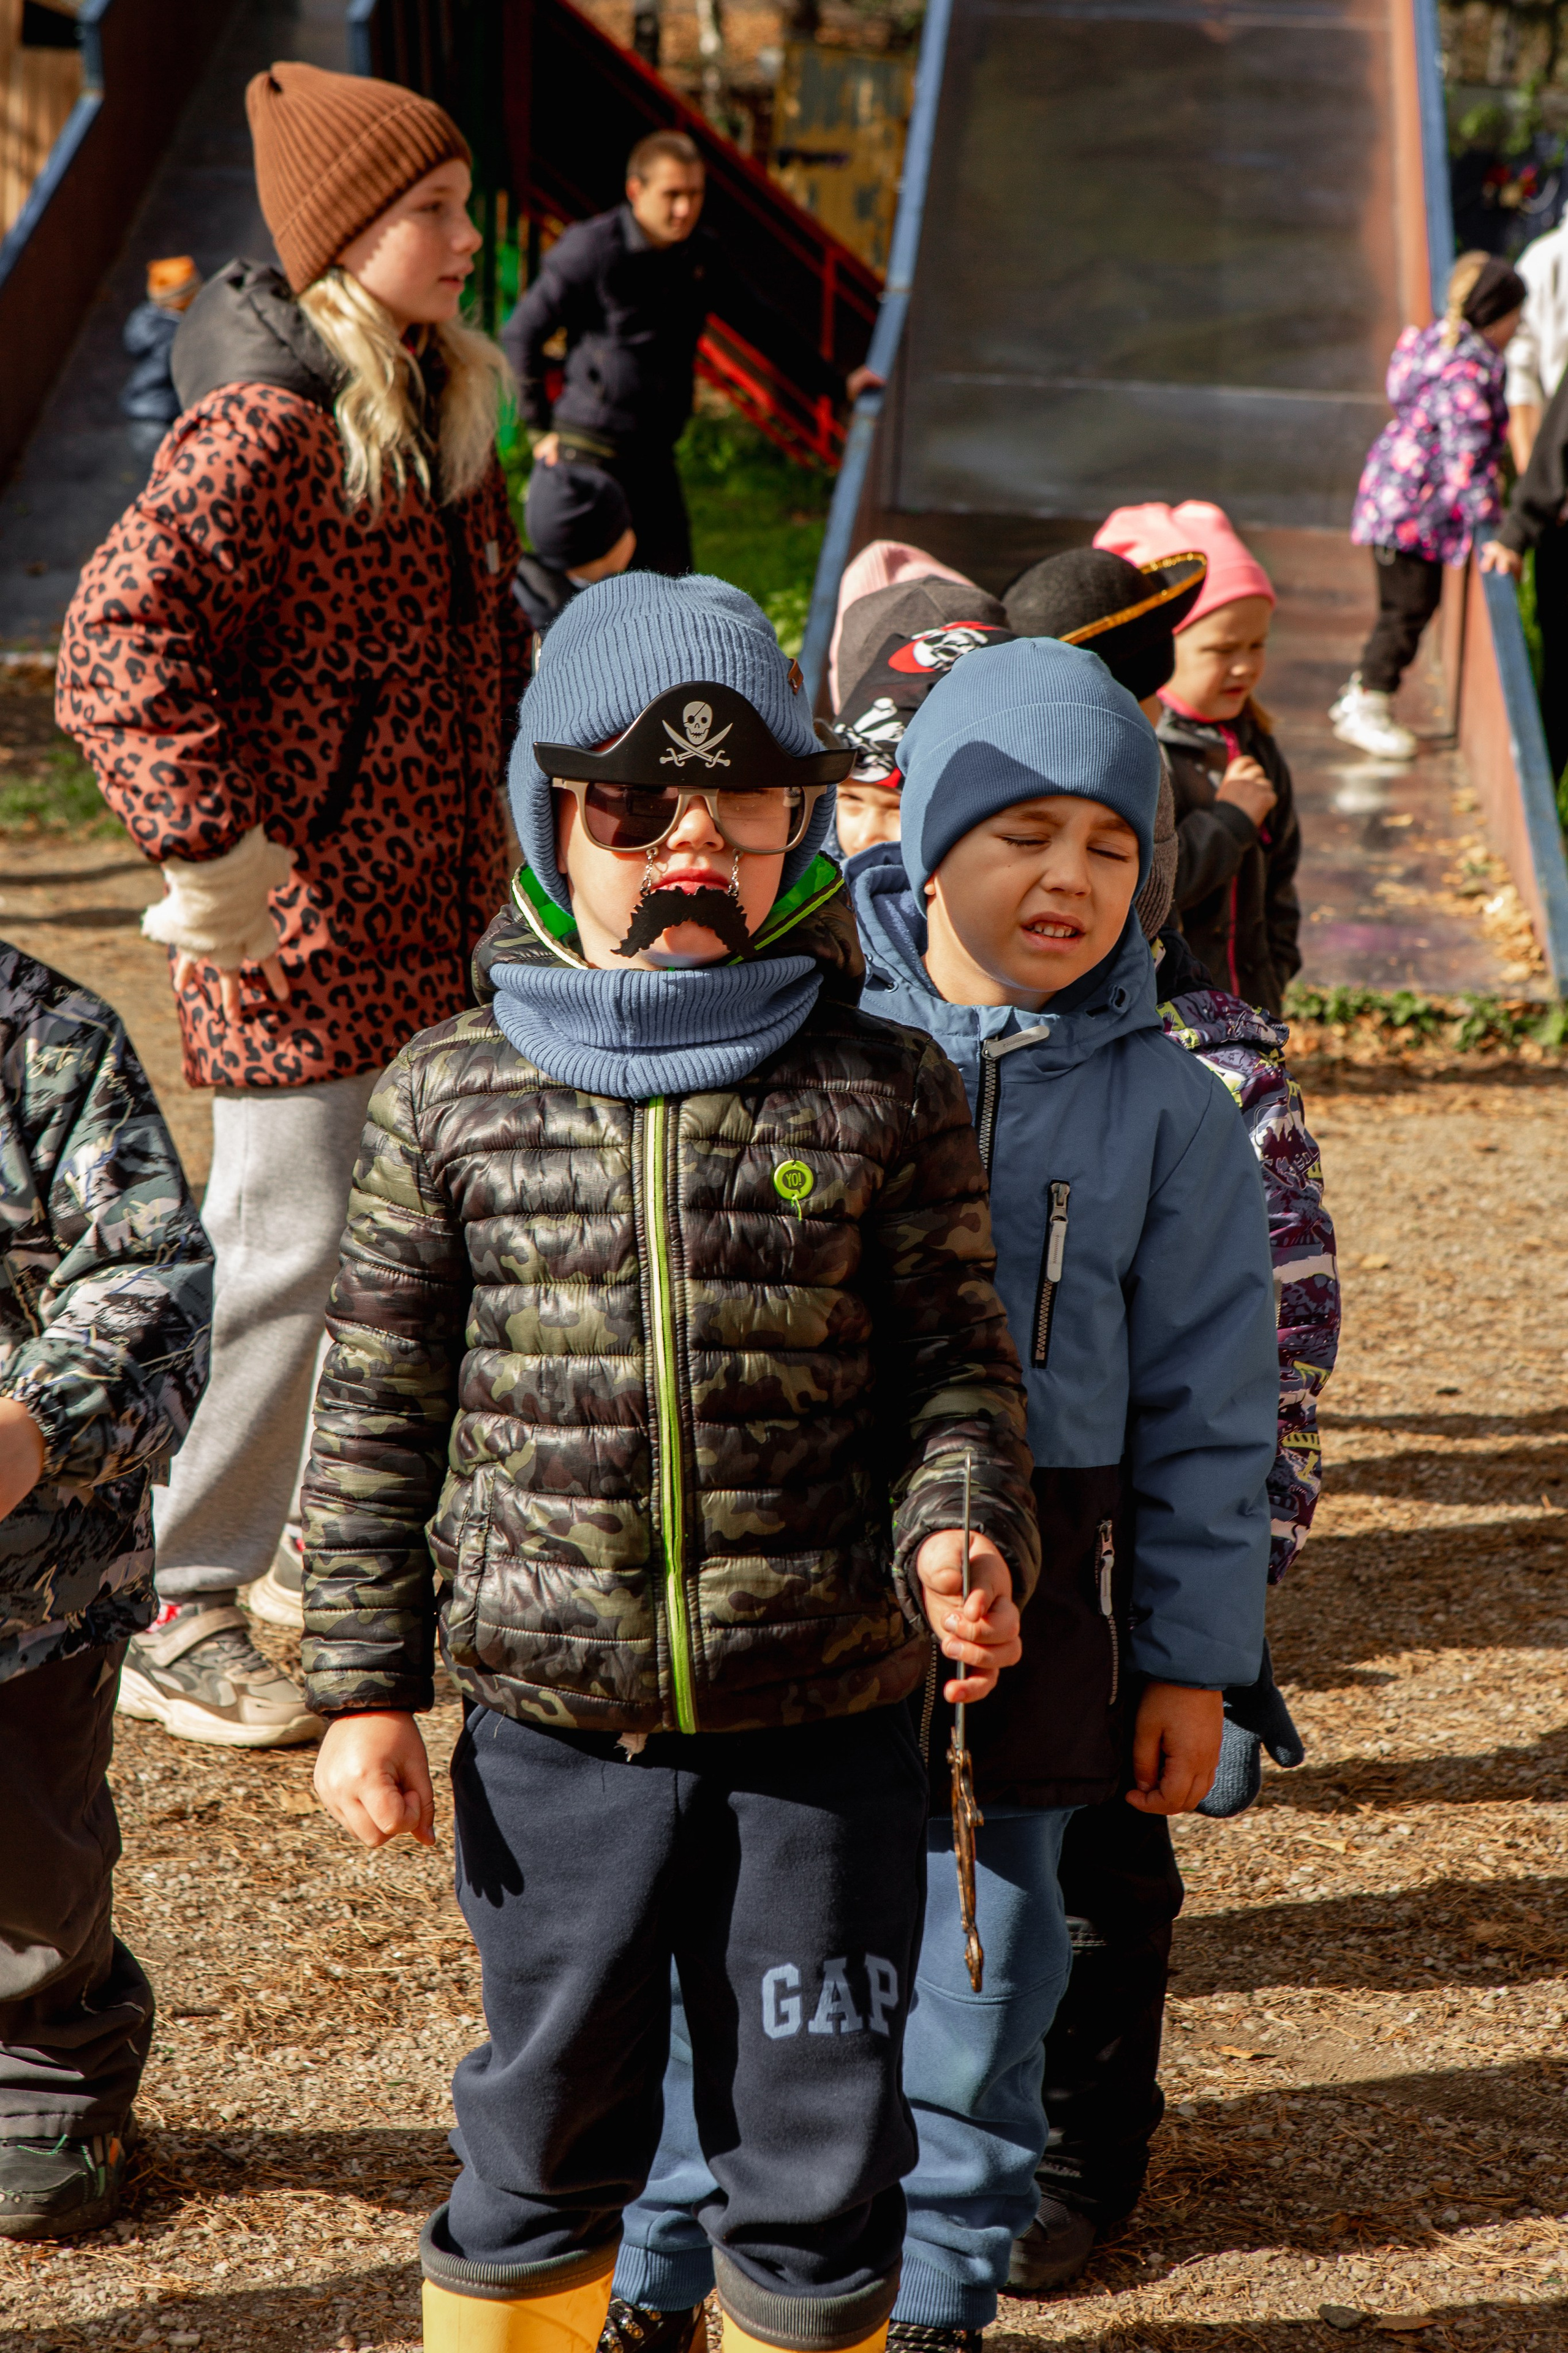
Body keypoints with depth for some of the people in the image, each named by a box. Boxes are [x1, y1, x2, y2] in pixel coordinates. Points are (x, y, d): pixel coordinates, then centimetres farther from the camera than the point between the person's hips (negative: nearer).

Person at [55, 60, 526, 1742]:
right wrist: (208, 840, -29)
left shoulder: (437, 412, 11)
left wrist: (510, 773, 20)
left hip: (422, 922, 9)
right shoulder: (265, 428, -18)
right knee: (287, 1261, -6)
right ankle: (171, 1613, 8)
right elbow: (117, 640, -26)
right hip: (299, 933, -9)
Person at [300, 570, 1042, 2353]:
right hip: (555, 1735, 0)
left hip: (825, 1732, 0)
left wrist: (960, 1537, -16)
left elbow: (957, 1366, 4)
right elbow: (380, 1408, 3)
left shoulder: (884, 1096, -2)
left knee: (820, 2153, 11)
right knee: (546, 2138, 16)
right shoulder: (454, 1097, -1)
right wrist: (363, 1687, 2)